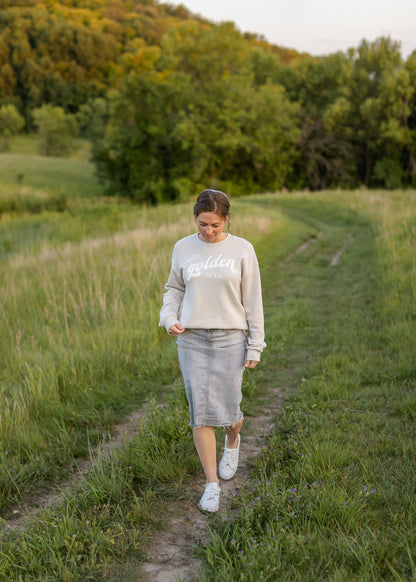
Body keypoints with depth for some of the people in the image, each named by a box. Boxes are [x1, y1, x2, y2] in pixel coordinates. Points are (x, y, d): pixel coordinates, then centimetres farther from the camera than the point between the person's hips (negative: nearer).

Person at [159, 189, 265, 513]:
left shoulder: (242, 250, -2)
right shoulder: (183, 248, 3)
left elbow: (253, 301, 0)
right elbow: (174, 288, 15)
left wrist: (255, 346, -2)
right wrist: (169, 317, -4)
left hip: (230, 339, -1)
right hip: (192, 340, 2)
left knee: (228, 409, 4)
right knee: (201, 412, -1)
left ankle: (232, 442, 42)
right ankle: (212, 484, 12)